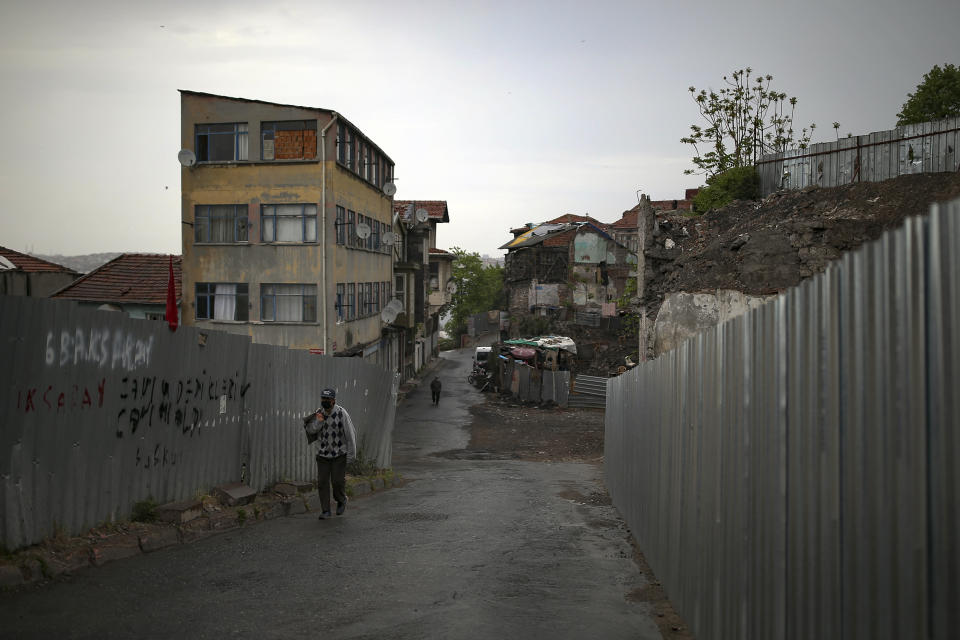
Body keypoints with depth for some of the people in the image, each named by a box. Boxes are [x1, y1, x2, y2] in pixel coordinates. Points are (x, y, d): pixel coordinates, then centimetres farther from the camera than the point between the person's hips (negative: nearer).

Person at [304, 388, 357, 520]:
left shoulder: (342, 413, -14)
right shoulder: (319, 413, -2)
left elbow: (350, 434, -11)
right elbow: (310, 430, -2)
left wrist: (351, 454, -11)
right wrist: (318, 422, -21)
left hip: (339, 454, -3)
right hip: (323, 454, 4)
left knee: (338, 481, -5)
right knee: (322, 482, 0)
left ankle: (341, 501, 26)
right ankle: (325, 511, 11)